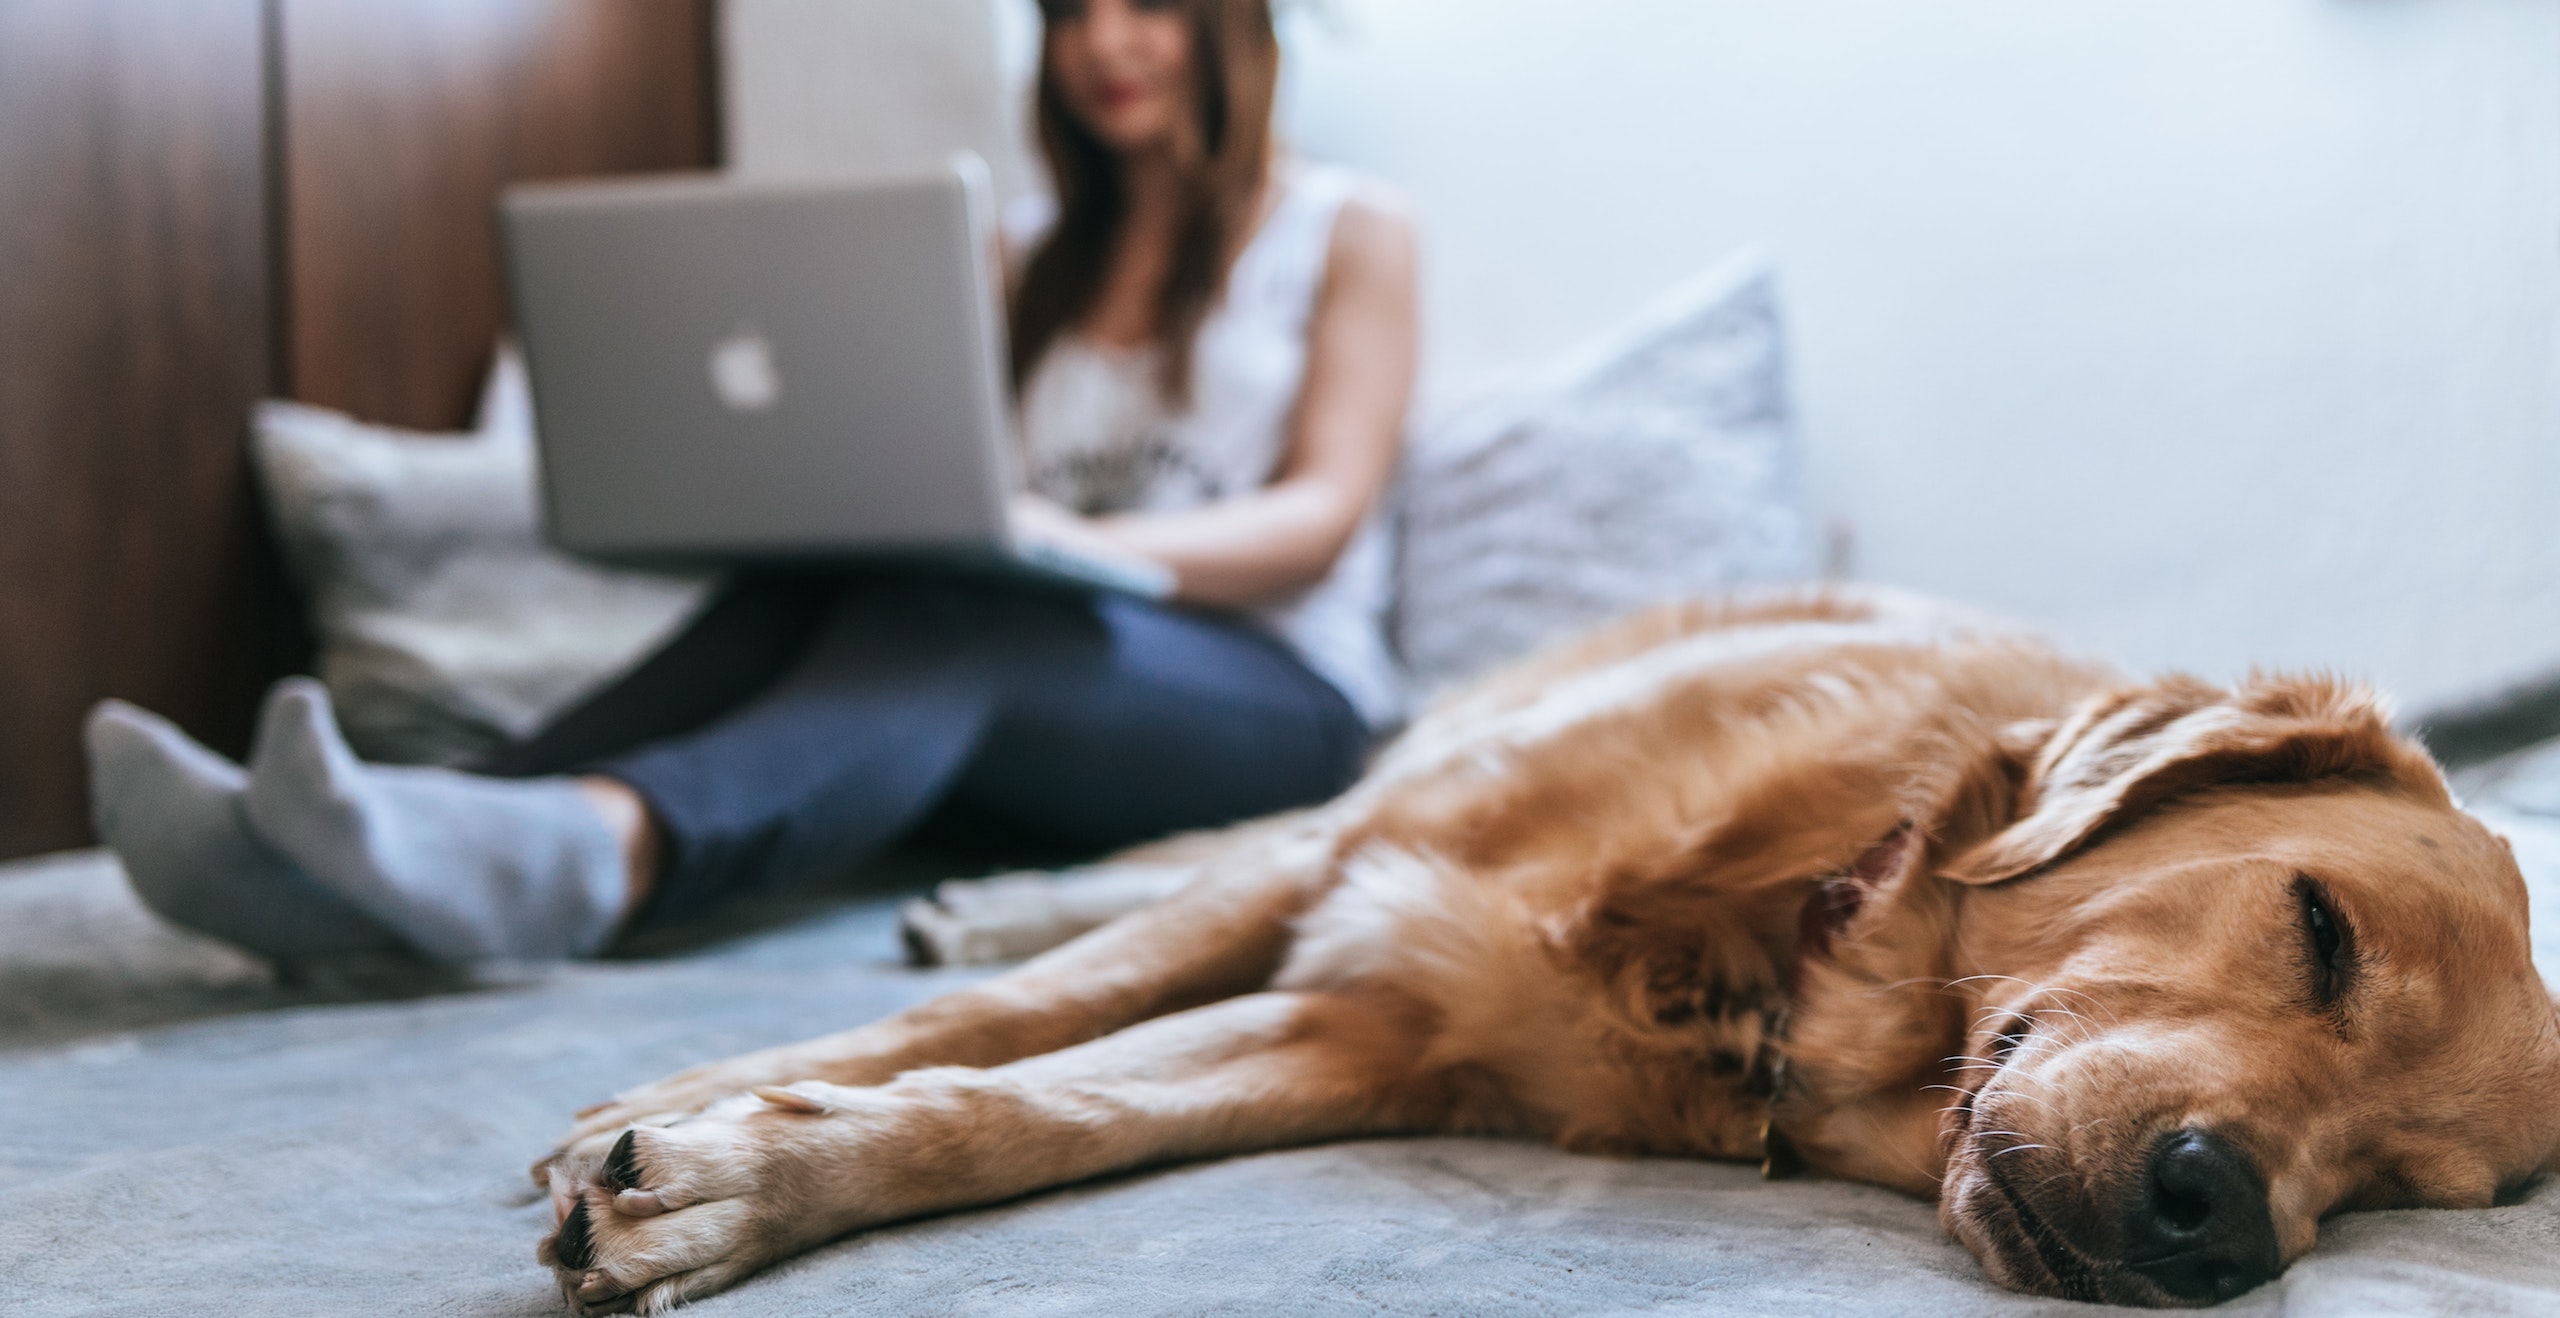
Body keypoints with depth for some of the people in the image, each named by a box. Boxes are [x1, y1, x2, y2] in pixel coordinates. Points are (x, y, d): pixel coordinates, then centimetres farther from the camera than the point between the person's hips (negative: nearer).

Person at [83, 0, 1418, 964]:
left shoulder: (1349, 236, 10)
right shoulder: (1031, 262, 25)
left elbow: (1322, 517, -3)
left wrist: (1084, 544, -23)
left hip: (1269, 702, -4)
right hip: (1045, 686, 4)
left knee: (946, 619, -36)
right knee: (801, 591, -28)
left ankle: (591, 852, -66)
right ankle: (334, 856, -49)